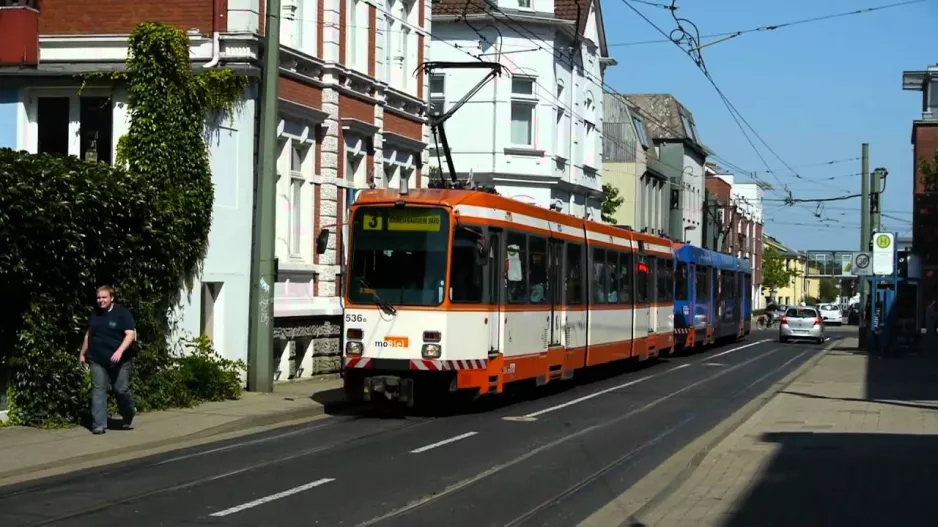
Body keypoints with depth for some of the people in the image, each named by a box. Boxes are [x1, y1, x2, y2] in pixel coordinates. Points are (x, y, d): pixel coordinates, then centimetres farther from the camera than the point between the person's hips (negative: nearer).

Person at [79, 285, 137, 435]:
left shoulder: (122, 313, -7)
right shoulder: (95, 314, 12)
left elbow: (130, 334, -14)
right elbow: (88, 335, 24)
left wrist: (120, 351, -27)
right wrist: (82, 354, 24)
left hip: (119, 360, -4)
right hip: (97, 360, 4)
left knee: (121, 389, -1)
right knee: (98, 390, -3)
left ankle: (128, 416, 28)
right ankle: (99, 425, -3)